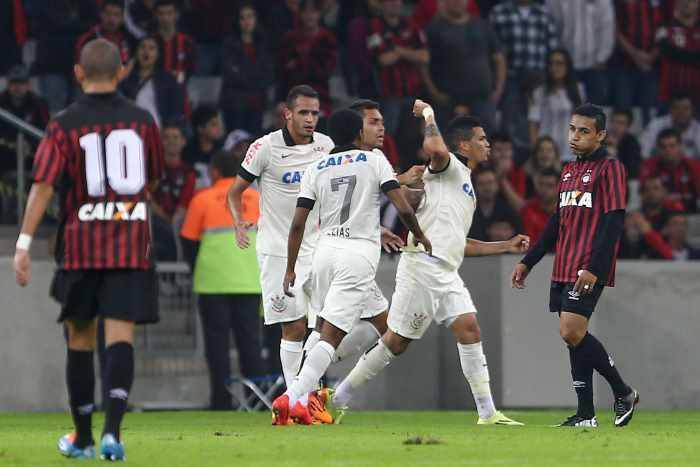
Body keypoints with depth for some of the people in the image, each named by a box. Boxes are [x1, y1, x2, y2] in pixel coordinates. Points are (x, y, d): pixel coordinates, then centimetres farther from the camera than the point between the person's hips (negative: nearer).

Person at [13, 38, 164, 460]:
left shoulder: (65, 125, -3)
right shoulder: (142, 121, 4)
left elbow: (44, 185, -11)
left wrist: (24, 244, -10)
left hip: (81, 243, 0)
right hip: (132, 243, 0)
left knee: (80, 338, 13)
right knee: (120, 336, -7)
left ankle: (83, 437, 22)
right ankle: (113, 429, -25)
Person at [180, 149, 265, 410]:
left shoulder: (203, 199, 0)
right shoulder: (256, 198, 8)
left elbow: (188, 242, 5)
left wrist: (197, 271, 20)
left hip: (214, 281, -2)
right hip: (249, 281, 2)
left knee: (217, 343, 3)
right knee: (249, 340, 7)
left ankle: (222, 400, 0)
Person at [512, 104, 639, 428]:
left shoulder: (610, 169, -6)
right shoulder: (569, 171, 19)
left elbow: (613, 222, -14)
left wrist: (594, 268, -23)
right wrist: (528, 262, 22)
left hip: (588, 271, -8)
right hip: (563, 269, 8)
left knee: (572, 332, -17)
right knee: (574, 338, 5)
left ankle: (623, 393, -1)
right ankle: (586, 415, 8)